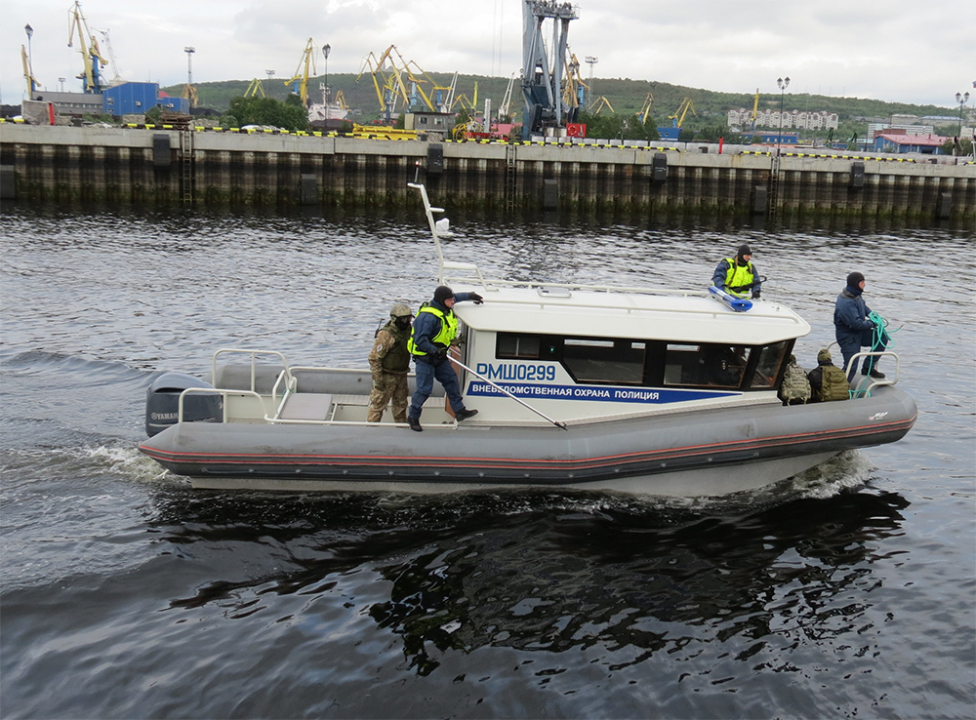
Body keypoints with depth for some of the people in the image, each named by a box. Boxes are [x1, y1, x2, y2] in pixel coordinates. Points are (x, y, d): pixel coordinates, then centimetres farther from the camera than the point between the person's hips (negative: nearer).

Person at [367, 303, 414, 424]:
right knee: (378, 403, -2)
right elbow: (374, 358, -20)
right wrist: (378, 379, -21)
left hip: (401, 375, 8)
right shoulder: (385, 335, -21)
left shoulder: (408, 330, 3)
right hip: (386, 376, -8)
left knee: (401, 404, 18)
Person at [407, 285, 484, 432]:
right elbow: (420, 340, -29)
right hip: (425, 358, -9)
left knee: (451, 380, 10)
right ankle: (413, 417, 10)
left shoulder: (446, 309, 3)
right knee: (424, 388, -6)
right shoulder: (429, 317, -28)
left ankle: (459, 411, 20)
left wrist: (471, 296, 37)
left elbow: (456, 298, 28)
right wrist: (435, 350, -30)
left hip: (439, 357, 9)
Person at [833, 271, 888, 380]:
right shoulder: (846, 303, -29)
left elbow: (863, 304, 23)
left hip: (859, 333, 9)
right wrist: (871, 323, -14)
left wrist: (871, 314, 4)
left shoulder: (855, 294, 1)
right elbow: (856, 323, -30)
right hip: (847, 336, -9)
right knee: (851, 367, -12)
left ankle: (868, 367, 12)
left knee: (883, 337, 0)